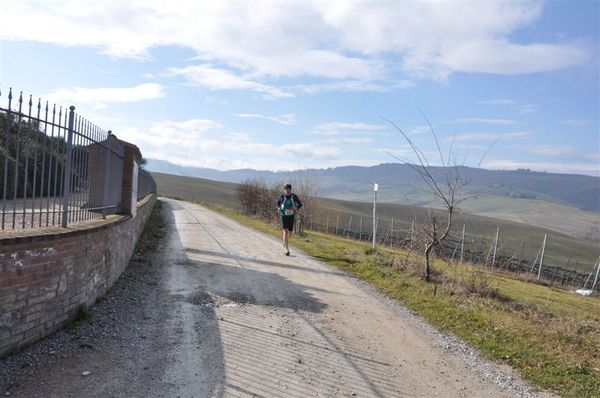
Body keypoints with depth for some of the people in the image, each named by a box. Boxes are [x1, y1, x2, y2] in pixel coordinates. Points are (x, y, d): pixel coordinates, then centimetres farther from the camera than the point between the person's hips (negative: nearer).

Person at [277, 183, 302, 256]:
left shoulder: (294, 197, -6)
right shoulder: (282, 197, -5)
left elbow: (300, 204, 6)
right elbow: (278, 203, 16)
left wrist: (296, 208, -13)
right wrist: (278, 208, -2)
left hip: (291, 216, 1)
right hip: (284, 216, -1)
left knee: (290, 232, 6)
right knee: (285, 232, -13)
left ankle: (285, 240, 43)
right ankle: (287, 249, -11)